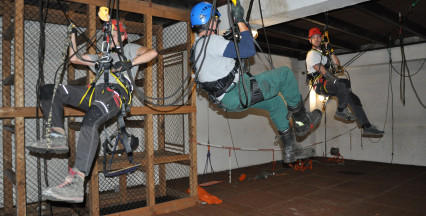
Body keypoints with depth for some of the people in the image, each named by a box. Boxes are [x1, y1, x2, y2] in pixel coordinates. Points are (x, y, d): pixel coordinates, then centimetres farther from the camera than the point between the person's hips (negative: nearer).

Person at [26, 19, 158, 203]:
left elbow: (152, 52, 3)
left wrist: (130, 63, -9)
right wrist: (73, 34, 37)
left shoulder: (128, 49, 22)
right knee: (48, 90, -3)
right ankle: (58, 137, -16)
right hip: (95, 90, 8)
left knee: (90, 121, -39)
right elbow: (74, 58, 41)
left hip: (115, 92, -8)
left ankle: (76, 184, -49)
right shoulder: (102, 56, 40)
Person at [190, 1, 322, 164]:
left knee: (275, 101, 23)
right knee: (285, 74, -2)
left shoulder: (197, 46, 13)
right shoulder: (212, 41, -19)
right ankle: (302, 122, 14)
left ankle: (290, 149, 27)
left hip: (228, 100, 10)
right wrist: (240, 20, -12)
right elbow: (249, 50, -21)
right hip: (238, 94, -10)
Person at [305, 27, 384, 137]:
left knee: (353, 98, -2)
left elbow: (337, 64, 13)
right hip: (320, 85, -8)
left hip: (329, 84, 8)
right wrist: (338, 80, -20)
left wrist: (331, 52, 2)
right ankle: (341, 111, -16)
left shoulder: (324, 51, 23)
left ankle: (367, 127, 0)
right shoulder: (312, 54, -5)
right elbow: (323, 71, -16)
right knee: (345, 83, -34)